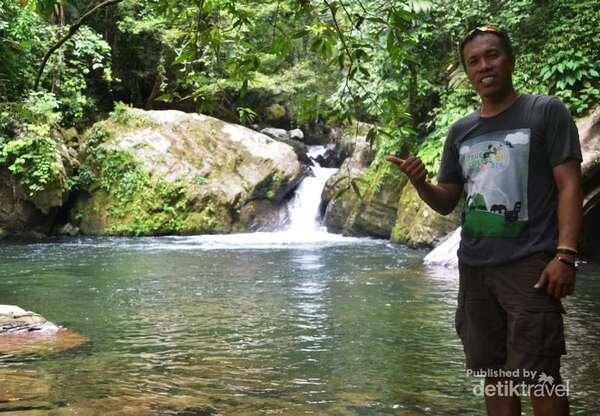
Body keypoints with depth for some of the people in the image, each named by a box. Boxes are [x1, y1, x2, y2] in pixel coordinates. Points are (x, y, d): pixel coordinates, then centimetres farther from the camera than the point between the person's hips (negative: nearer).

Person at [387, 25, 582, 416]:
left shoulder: (546, 111, 0)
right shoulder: (461, 131, 14)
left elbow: (569, 185, -6)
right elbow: (446, 202, 15)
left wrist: (565, 255, -17)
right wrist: (420, 183, -7)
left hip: (529, 264, -5)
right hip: (474, 267, 5)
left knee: (539, 376, -5)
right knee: (494, 372, 12)